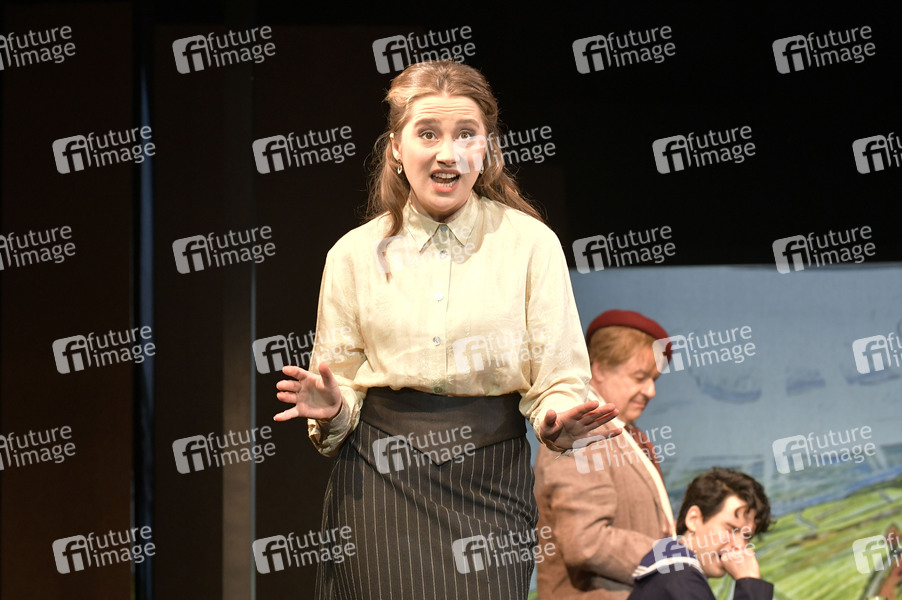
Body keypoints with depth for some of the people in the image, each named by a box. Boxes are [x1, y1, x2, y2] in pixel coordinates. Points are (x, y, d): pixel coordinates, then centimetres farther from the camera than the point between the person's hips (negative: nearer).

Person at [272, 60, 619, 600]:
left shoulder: (530, 243, 1)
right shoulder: (355, 254, 6)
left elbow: (559, 378, 0)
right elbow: (341, 387, 10)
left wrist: (560, 418, -21)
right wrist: (331, 409, -12)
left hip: (489, 477, -1)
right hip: (381, 482, 1)